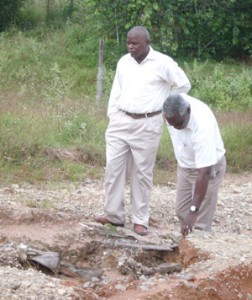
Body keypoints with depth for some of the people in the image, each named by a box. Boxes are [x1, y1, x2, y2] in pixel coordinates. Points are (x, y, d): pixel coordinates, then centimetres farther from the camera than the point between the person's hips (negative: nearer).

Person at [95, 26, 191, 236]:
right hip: (121, 122, 4)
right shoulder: (124, 62, 6)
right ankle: (114, 215, 9)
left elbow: (184, 85, 2)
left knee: (142, 172, 2)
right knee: (113, 167, 0)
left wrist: (162, 104, 6)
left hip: (147, 125, -4)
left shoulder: (163, 63, -8)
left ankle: (140, 220, 9)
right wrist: (112, 117, 9)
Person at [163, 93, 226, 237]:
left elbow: (204, 173, -40)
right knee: (182, 213, 12)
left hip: (209, 167, -7)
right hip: (185, 165, 7)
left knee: (200, 222, -9)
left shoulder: (203, 127, -40)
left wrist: (194, 211, -41)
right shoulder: (174, 107, -23)